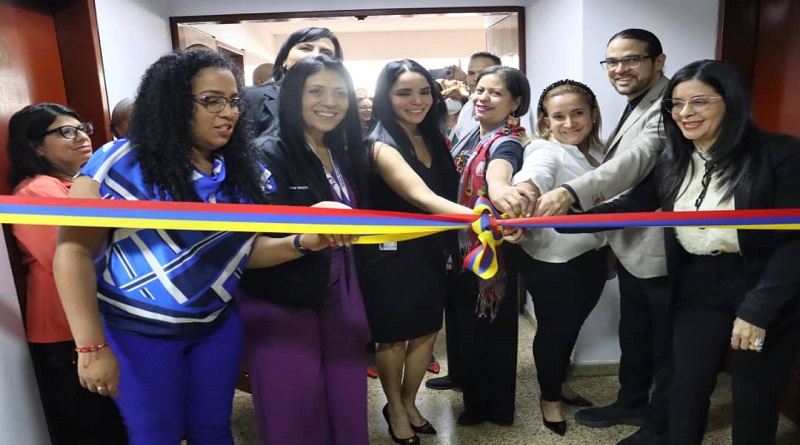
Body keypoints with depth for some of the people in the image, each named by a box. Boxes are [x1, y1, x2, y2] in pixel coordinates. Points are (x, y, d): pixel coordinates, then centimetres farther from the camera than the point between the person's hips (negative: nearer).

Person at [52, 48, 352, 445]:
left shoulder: (242, 171, -3)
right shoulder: (120, 162, -17)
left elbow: (244, 250, 0)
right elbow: (73, 252, -16)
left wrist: (302, 242, -20)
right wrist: (92, 347, -17)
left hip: (218, 324, 4)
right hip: (137, 331, -3)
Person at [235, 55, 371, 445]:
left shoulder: (343, 153, 7)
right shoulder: (269, 154, -13)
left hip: (338, 293, 6)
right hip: (282, 300, -5)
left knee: (346, 395, 13)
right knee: (294, 404, 7)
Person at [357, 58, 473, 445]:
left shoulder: (432, 137, 3)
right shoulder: (381, 145, -20)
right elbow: (421, 196, -37)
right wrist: (477, 217, -52)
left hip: (430, 250, 7)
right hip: (392, 254, -7)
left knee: (427, 332, 16)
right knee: (394, 337, 11)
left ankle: (409, 404, 40)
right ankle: (395, 410, 36)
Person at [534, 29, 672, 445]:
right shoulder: (636, 105, 13)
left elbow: (638, 159, -37)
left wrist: (571, 192, -50)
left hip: (662, 248, -9)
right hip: (633, 244, 9)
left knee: (666, 343, 10)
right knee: (633, 333, 22)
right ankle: (632, 402, 41)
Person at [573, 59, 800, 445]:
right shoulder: (673, 162, 1)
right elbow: (632, 205, -2)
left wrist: (757, 309, -19)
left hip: (767, 290, -3)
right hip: (699, 287, 4)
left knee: (754, 400, 14)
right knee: (686, 389, 9)